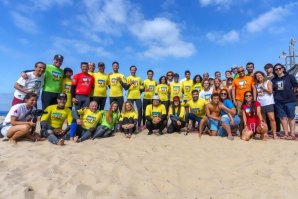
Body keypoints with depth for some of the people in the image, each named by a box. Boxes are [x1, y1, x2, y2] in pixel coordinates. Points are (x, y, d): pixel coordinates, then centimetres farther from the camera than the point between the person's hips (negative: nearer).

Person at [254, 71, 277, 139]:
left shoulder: (268, 81, 5)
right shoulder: (257, 85, 14)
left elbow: (270, 91, -5)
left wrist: (263, 87, -5)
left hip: (268, 103, -4)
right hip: (260, 104, 4)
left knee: (272, 118, -14)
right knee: (263, 120, 7)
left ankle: (274, 134, -10)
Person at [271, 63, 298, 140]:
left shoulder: (289, 77, 4)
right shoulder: (273, 80, 11)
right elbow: (272, 90, 13)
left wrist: (289, 92, 2)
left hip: (289, 100, -2)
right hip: (278, 101, 3)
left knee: (291, 117, 2)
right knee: (283, 117, 4)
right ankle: (286, 134, 9)